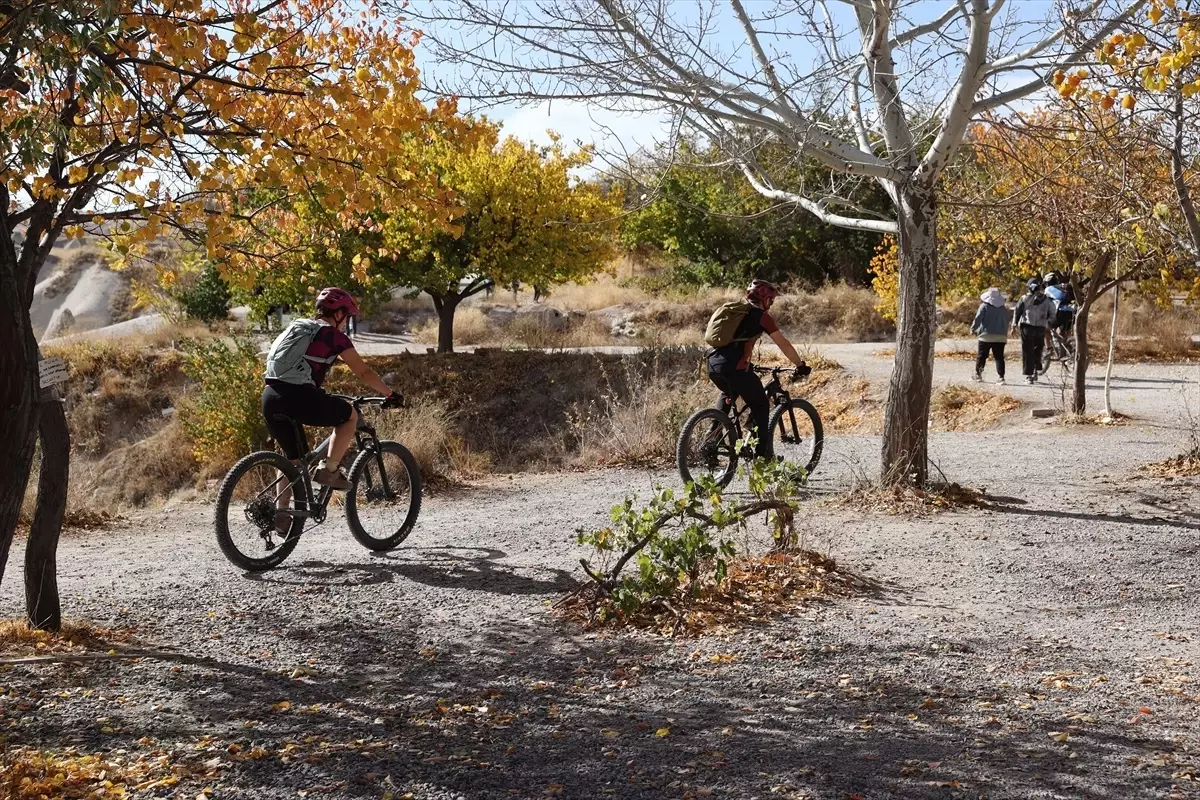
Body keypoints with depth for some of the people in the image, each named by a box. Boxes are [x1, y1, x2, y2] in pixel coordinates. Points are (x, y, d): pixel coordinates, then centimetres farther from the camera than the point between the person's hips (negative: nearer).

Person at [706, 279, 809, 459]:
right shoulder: (761, 316, 4)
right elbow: (784, 345, 4)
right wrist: (801, 365, 15)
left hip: (713, 364, 7)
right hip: (734, 367, -7)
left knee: (728, 394, 36)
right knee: (760, 406, 12)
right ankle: (763, 454, 10)